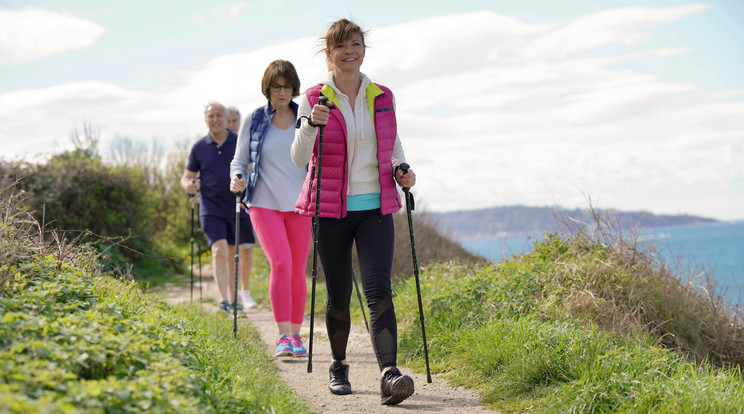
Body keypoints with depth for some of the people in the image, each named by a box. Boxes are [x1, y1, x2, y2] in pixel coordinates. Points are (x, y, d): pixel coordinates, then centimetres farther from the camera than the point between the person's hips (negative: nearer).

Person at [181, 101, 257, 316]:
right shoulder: (199, 148, 3)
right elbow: (186, 177, 9)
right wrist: (188, 185, -15)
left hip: (238, 208, 2)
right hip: (211, 209, -2)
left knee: (233, 254, 13)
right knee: (220, 250, -19)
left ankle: (233, 300, 27)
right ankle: (224, 301, -24)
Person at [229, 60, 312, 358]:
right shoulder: (254, 121, 4)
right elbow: (239, 160, 10)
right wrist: (237, 178, -11)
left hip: (300, 204, 2)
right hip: (265, 204, -2)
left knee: (297, 270, 5)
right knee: (280, 264, -18)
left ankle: (296, 334, 20)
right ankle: (283, 336, -15)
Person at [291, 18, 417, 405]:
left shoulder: (383, 97, 8)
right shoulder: (314, 98, 0)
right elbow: (299, 157, -7)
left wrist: (402, 170, 3)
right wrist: (310, 125, -26)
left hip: (375, 207, 1)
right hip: (331, 210, -1)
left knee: (378, 289, -13)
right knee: (339, 294, 6)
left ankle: (389, 373, -22)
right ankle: (338, 366, 27)